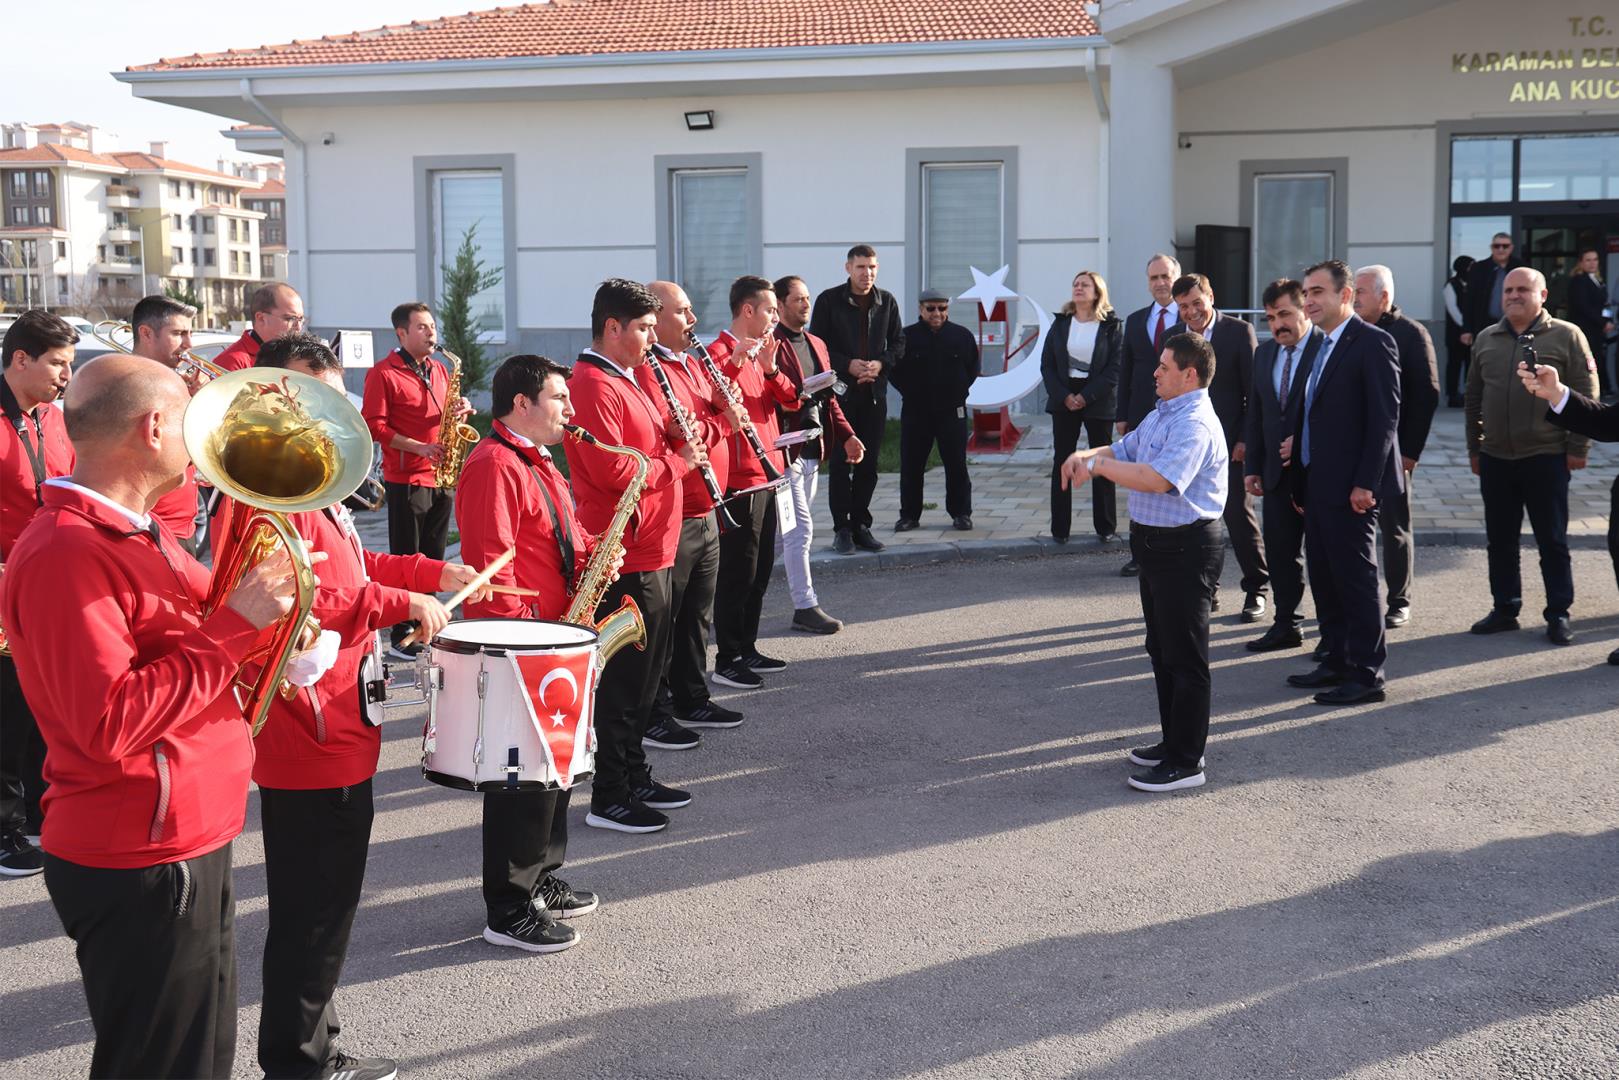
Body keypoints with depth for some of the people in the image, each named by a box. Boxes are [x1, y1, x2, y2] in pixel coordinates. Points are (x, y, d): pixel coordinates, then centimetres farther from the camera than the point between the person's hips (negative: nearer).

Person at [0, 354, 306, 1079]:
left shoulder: (134, 531, 9)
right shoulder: (65, 555, -23)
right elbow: (111, 725, -29)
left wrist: (259, 602, 1)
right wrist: (236, 623, -25)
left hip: (185, 843, 10)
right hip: (138, 865, -10)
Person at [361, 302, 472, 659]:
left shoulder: (438, 370, 16)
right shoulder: (383, 373, -7)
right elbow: (374, 425, -12)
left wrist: (458, 412, -1)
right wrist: (419, 447, -19)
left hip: (441, 478, 7)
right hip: (406, 479, -7)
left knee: (432, 557, 11)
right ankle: (401, 637, 1)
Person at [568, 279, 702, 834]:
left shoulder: (625, 380, 16)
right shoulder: (593, 386, -17)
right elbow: (613, 470, -25)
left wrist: (673, 434, 6)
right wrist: (677, 461, -13)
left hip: (649, 551, 10)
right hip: (623, 558, -10)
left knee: (645, 670, 17)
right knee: (623, 678, -4)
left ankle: (634, 775, 28)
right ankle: (609, 797, 5)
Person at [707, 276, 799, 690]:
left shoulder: (760, 353, 16)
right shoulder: (720, 352, -12)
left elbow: (791, 401, 6)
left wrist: (769, 367, -9)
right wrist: (735, 361, -34)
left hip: (765, 475, 9)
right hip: (739, 480, -9)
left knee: (760, 569, 15)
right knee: (738, 571, -5)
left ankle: (747, 649, 25)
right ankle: (727, 660, 1)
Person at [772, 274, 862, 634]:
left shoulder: (817, 345, 16)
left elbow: (829, 398, 20)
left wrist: (846, 435, 11)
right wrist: (799, 396, -34)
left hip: (812, 452, 8)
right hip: (784, 451, -8)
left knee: (784, 531, 15)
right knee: (801, 530, -6)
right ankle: (805, 607, 2)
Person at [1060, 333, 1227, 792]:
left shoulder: (1195, 425, -20)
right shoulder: (1161, 415, 13)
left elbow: (1158, 479, -32)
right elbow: (1124, 450, 17)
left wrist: (1097, 465, -23)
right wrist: (1085, 456, -5)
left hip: (1185, 548, -11)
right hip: (1155, 544, 11)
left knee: (1184, 656, -3)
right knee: (1162, 650, 19)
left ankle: (1185, 762, 4)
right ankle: (1173, 741, 33)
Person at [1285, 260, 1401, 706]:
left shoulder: (1372, 342, -11)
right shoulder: (1323, 346, 15)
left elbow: (1385, 417, -16)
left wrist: (1365, 483, -19)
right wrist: (1301, 481, 14)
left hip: (1350, 486, -9)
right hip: (1317, 484, 9)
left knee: (1356, 580, -3)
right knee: (1323, 578, 14)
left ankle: (1367, 675, 4)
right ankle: (1336, 661, 24)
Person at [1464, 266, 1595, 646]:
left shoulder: (1567, 336, -2)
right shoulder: (1486, 339, 10)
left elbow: (1586, 394, -3)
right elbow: (1474, 397, 14)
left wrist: (1578, 447, -7)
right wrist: (1474, 447, 12)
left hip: (1546, 457, -4)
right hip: (1495, 458, 4)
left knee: (1553, 540, 3)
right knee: (1499, 540, 10)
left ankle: (1558, 615, 12)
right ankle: (1505, 609, 20)